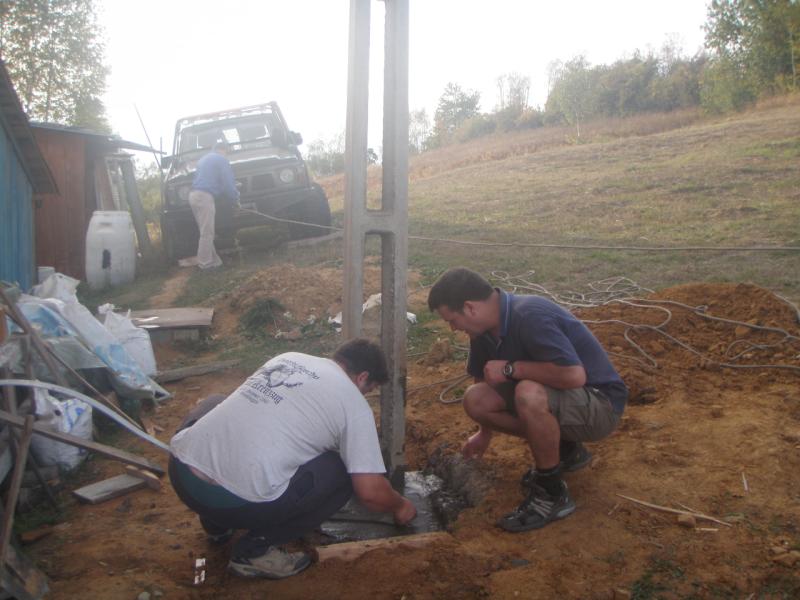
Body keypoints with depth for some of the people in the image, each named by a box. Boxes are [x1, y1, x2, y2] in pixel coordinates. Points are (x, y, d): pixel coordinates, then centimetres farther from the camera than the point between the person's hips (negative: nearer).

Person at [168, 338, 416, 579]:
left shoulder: (289, 357, 21)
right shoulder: (354, 405, 4)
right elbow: (371, 492, 1)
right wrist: (400, 506, 23)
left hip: (179, 468, 6)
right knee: (343, 471, 12)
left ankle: (217, 524, 32)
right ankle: (256, 549, 9)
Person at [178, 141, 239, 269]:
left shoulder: (203, 159, 28)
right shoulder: (221, 160, 1)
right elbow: (228, 183, -6)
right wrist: (235, 198, 12)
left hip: (194, 195, 9)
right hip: (204, 196, -9)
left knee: (206, 232, 10)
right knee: (207, 233, -6)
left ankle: (213, 259, 12)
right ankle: (205, 263, -5)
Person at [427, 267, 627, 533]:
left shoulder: (531, 317, -29)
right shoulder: (485, 329, -3)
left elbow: (574, 375, -38)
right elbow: (484, 379, 14)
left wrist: (510, 368, -27)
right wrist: (485, 433, 28)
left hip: (599, 403, -8)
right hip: (553, 397, 9)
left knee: (529, 394, -37)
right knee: (475, 399, -8)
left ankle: (552, 494, -14)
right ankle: (564, 450, 10)